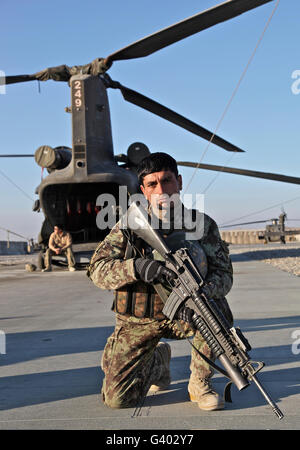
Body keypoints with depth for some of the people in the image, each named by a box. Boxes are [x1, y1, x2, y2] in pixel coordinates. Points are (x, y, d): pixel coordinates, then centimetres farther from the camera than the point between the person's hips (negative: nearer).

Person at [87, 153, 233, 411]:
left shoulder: (203, 224, -5)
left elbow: (224, 273, -10)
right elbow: (97, 269, -13)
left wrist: (204, 289, -35)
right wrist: (137, 266, -34)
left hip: (183, 313, 0)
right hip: (139, 320, 0)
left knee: (217, 310, -34)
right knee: (117, 398, -11)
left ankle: (200, 383, -6)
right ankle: (157, 362, 24)